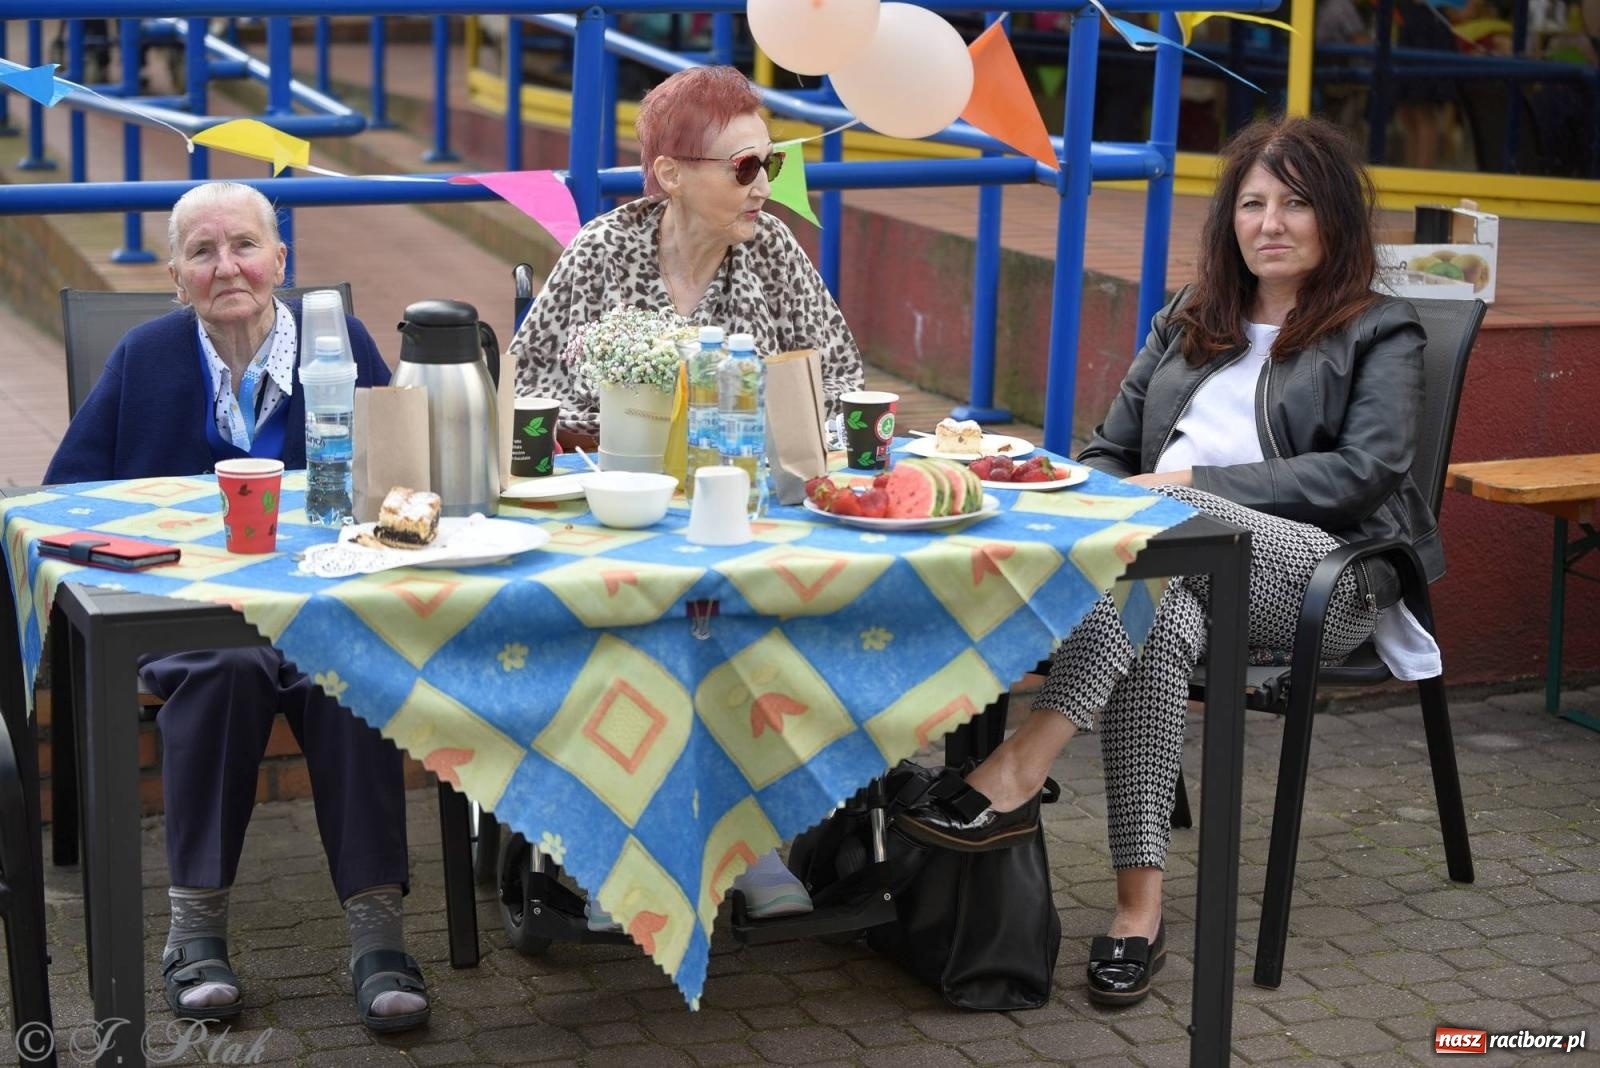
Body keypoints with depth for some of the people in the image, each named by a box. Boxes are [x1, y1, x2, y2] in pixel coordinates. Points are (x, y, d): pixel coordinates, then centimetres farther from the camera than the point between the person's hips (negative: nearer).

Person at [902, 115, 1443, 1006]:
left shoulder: (1379, 334, 11)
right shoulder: (1188, 323, 27)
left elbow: (1366, 472, -5)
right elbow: (1109, 453, 24)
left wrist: (1193, 482, -12)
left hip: (1323, 573, -3)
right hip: (1180, 563, 4)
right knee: (1165, 618, -36)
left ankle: (1020, 772, -46)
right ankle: (1141, 907, -42)